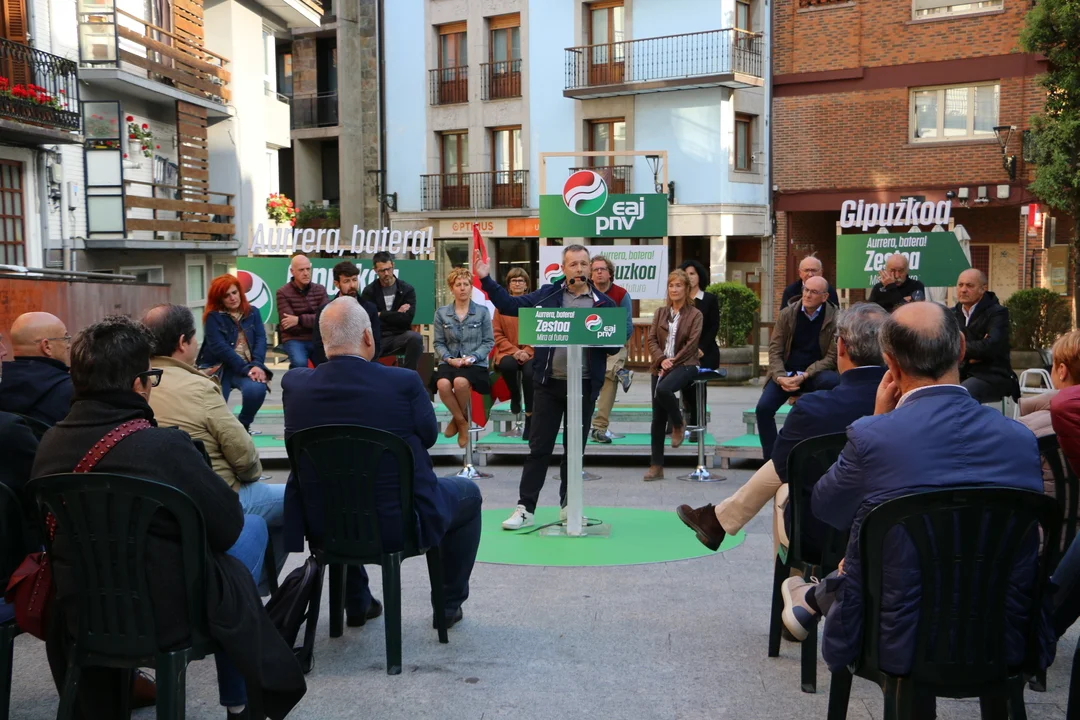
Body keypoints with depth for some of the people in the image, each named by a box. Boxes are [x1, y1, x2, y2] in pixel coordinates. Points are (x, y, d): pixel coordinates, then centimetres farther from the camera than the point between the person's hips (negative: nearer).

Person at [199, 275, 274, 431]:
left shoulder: (252, 312, 10)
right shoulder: (213, 317, 0)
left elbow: (261, 339, -1)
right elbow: (219, 347, -12)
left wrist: (256, 365, -20)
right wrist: (246, 369, -21)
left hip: (248, 366, 1)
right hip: (218, 367, -1)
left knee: (257, 389, -31)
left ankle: (244, 425, -3)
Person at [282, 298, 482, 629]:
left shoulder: (295, 384, -9)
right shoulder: (404, 382, -19)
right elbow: (429, 436, -1)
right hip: (400, 526, -3)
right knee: (468, 493, 25)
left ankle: (356, 603, 42)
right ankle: (449, 603, 31)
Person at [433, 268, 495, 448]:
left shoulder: (482, 311, 4)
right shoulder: (441, 313, 8)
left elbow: (489, 342, 1)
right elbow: (438, 343, 5)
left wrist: (473, 357, -13)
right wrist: (449, 359, -12)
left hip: (475, 363, -2)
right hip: (449, 361, 2)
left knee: (461, 382, -35)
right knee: (443, 384, -32)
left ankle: (458, 420, -2)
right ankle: (462, 421, -4)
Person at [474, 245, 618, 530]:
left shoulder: (604, 303, 4)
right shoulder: (547, 294, 5)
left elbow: (614, 346, 4)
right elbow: (511, 305, 6)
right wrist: (486, 280, -1)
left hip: (584, 386, 0)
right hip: (548, 383, 0)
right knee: (539, 446, 4)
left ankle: (568, 505, 23)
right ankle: (525, 507, 10)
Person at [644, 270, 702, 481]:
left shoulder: (695, 314, 3)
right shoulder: (660, 313, 14)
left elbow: (691, 344, -6)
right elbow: (652, 339, 6)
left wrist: (673, 361, -13)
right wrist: (661, 359, -11)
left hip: (684, 365, -4)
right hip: (660, 367, 4)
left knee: (663, 389, -35)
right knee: (657, 418, 0)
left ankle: (678, 423, -4)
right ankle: (656, 466, 5)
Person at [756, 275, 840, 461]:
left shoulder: (834, 318, -4)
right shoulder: (787, 314, 4)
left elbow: (832, 356, -7)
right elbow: (775, 349, 2)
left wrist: (804, 376, -20)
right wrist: (780, 377, -16)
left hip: (816, 373, -2)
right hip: (786, 372, 2)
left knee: (832, 381, -36)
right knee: (763, 408, -21)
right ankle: (770, 457, -6)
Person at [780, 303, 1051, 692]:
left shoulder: (870, 436, -20)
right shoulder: (1021, 438, -6)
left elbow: (826, 508, 0)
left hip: (899, 647, -4)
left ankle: (814, 598, 56)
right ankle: (816, 598, 53)